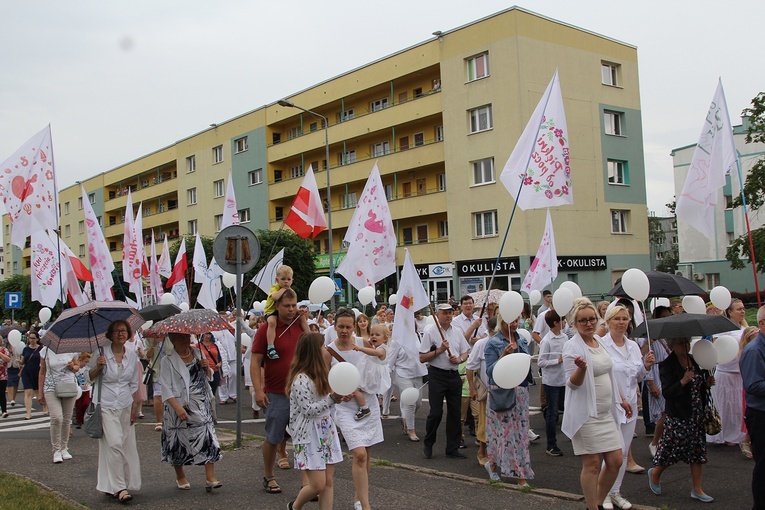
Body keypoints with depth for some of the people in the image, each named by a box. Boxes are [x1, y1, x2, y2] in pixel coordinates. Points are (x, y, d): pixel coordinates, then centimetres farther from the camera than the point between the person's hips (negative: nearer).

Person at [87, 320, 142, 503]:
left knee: (127, 445, 3)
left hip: (125, 406, 4)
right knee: (114, 443, -14)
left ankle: (111, 486, 17)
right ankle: (119, 488, -10)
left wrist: (135, 406, 7)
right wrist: (98, 367, -15)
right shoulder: (101, 354, -3)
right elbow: (89, 378, 4)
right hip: (105, 405, -4)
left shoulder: (132, 356, 7)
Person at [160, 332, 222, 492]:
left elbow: (209, 377, 19)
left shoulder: (198, 353, 8)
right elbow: (166, 389, -12)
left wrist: (207, 368, -4)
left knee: (209, 440, -7)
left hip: (202, 406, 4)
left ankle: (210, 478, -5)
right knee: (179, 443, 8)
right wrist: (178, 407, -23)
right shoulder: (168, 361, -7)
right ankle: (180, 477, 28)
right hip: (180, 408, -3)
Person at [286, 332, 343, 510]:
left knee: (328, 482, 6)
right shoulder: (300, 379, -18)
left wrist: (337, 397, 6)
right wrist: (332, 398, -25)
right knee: (318, 485, -4)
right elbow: (308, 410, -19)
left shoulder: (320, 375, 10)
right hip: (309, 436, -8)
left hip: (326, 432, 8)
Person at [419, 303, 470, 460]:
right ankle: (428, 444, 16)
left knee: (455, 413, 7)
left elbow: (465, 352, 17)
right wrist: (440, 350, -16)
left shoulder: (457, 332, 10)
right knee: (436, 412, -6)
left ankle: (453, 448, 17)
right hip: (437, 375, -5)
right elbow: (422, 358, -7)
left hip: (454, 375, 5)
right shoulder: (430, 333, -5)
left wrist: (459, 359, -5)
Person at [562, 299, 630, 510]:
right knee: (592, 464, -2)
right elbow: (572, 383, -17)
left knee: (615, 461, 8)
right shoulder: (572, 346, -12)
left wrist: (620, 400, 24)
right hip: (586, 414, -7)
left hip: (606, 412, 7)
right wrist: (581, 368, -36)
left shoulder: (599, 341, 11)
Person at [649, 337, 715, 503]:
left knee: (698, 450, 8)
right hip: (677, 416, -7)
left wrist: (707, 384, 1)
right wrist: (683, 382, -31)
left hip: (696, 414, 7)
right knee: (671, 450, 0)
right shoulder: (667, 365, -13)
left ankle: (697, 489, 18)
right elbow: (667, 392, -20)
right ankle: (655, 474, 27)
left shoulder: (694, 360, 8)